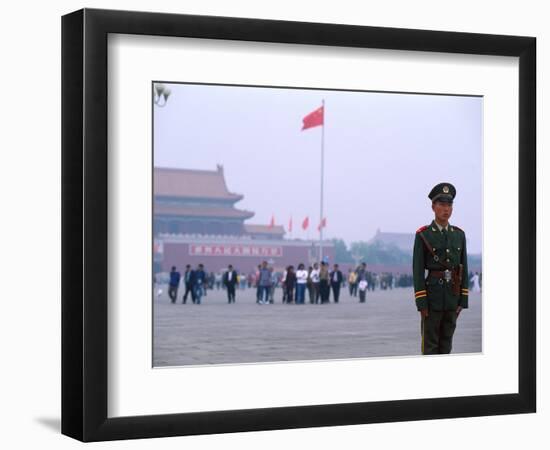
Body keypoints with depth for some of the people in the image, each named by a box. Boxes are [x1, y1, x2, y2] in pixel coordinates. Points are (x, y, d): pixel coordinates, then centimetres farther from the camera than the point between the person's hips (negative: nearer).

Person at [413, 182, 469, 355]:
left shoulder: (459, 234, 9)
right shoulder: (423, 235, -5)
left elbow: (463, 269, 10)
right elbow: (418, 270, -8)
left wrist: (463, 300, 4)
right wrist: (421, 303, -13)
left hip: (452, 296, 4)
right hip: (432, 295, -4)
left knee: (446, 342, 9)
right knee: (430, 344, -1)